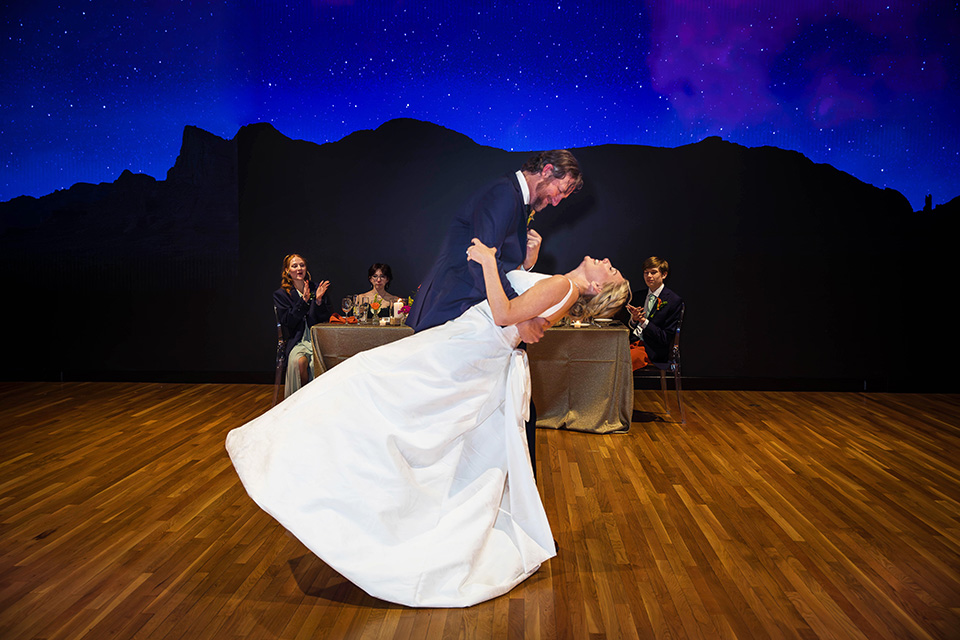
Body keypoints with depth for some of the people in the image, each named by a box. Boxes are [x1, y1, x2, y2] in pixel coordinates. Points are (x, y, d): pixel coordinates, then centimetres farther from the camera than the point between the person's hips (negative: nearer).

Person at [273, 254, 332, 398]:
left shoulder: (317, 290, 13)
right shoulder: (280, 294, 9)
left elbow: (325, 319, 10)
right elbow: (287, 322, -4)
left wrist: (319, 300, -9)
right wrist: (303, 301, -14)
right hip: (298, 341, -1)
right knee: (299, 361, -32)